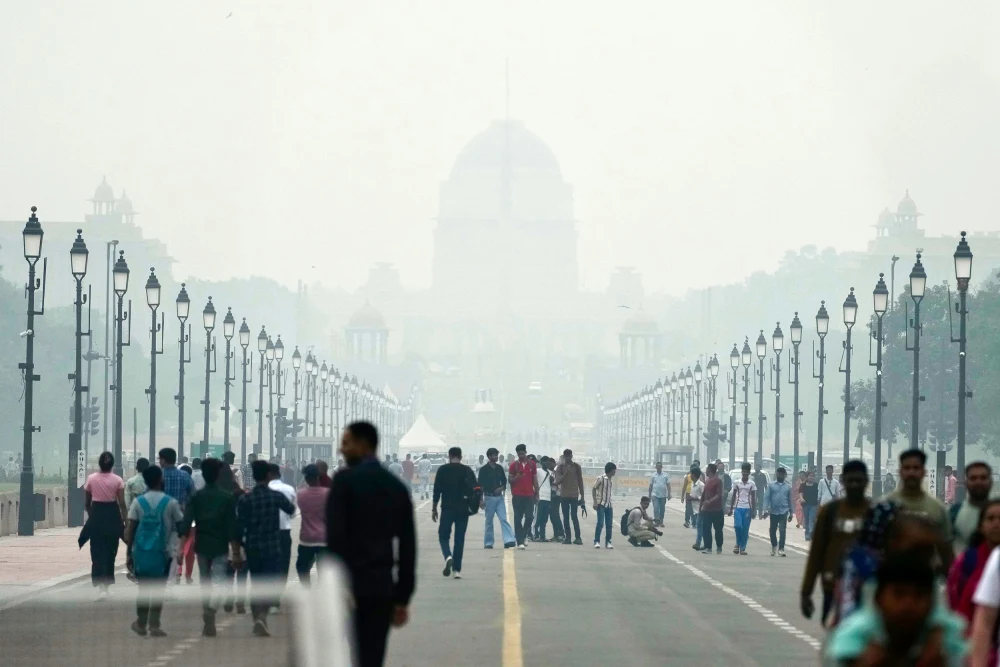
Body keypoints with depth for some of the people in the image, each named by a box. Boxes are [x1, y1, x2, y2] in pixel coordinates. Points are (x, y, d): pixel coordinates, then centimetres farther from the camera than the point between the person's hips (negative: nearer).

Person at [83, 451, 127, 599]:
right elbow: (122, 504, -6)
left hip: (96, 516, 0)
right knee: (110, 553, 15)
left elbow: (86, 504, 6)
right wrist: (125, 521, 2)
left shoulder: (91, 479, -1)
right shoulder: (117, 480, -3)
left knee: (98, 553, 0)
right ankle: (107, 586, 22)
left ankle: (101, 587, -16)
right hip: (113, 517, 0)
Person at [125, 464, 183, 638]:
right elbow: (180, 526, 1)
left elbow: (131, 530, -4)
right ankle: (154, 625, 0)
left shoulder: (138, 502, -2)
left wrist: (129, 553, 1)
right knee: (158, 589, 4)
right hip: (162, 551, -2)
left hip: (141, 551, 2)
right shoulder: (171, 503, -6)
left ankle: (141, 624, 20)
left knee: (143, 588, 13)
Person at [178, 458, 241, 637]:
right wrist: (236, 552, -4)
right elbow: (232, 526, -7)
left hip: (201, 546, 2)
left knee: (205, 583, 16)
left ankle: (207, 622, 23)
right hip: (220, 547, -2)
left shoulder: (196, 497, -1)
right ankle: (211, 609, -34)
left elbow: (186, 523, -10)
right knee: (218, 582, -5)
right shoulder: (228, 497, -5)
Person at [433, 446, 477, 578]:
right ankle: (457, 569, 5)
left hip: (447, 508, -1)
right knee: (459, 539, 8)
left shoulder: (442, 470, 0)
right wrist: (479, 499, -7)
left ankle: (448, 556, -22)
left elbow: (437, 491, 0)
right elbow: (475, 486, -8)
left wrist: (434, 509, 6)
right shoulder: (467, 470, 4)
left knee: (443, 536, 8)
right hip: (463, 509, 1)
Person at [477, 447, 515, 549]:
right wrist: (481, 500, -10)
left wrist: (502, 488, -5)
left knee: (504, 519, -7)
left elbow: (504, 481, 17)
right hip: (489, 497, -3)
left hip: (499, 497, 3)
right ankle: (488, 543, 10)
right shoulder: (484, 470, -4)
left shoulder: (499, 468, 9)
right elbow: (480, 485, -5)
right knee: (489, 521, 3)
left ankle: (509, 541, -16)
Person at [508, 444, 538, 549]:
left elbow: (535, 480, 12)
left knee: (529, 517, -2)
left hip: (529, 495, 2)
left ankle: (522, 537, 18)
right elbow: (510, 480, 5)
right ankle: (520, 541, -4)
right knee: (518, 518, -3)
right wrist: (516, 478, -17)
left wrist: (537, 493, 9)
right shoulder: (514, 465, 3)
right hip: (517, 496, -2)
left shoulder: (532, 464, 8)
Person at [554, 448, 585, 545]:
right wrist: (565, 474, -21)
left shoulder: (576, 466, 3)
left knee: (574, 516, -8)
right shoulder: (560, 467, 3)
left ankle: (578, 537, -7)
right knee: (566, 517, 2)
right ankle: (567, 537, 5)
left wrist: (582, 496, 5)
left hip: (574, 495, -2)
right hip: (564, 496, 2)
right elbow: (557, 481, -6)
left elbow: (580, 482, 6)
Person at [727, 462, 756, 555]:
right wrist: (731, 509, 7)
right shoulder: (736, 482, 6)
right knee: (738, 525, -16)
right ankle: (738, 544, 5)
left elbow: (753, 498, 3)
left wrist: (752, 511, -3)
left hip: (747, 508, 0)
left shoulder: (752, 484, 2)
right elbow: (733, 496, 10)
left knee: (745, 529, -1)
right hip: (738, 507, 0)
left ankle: (743, 548, 7)